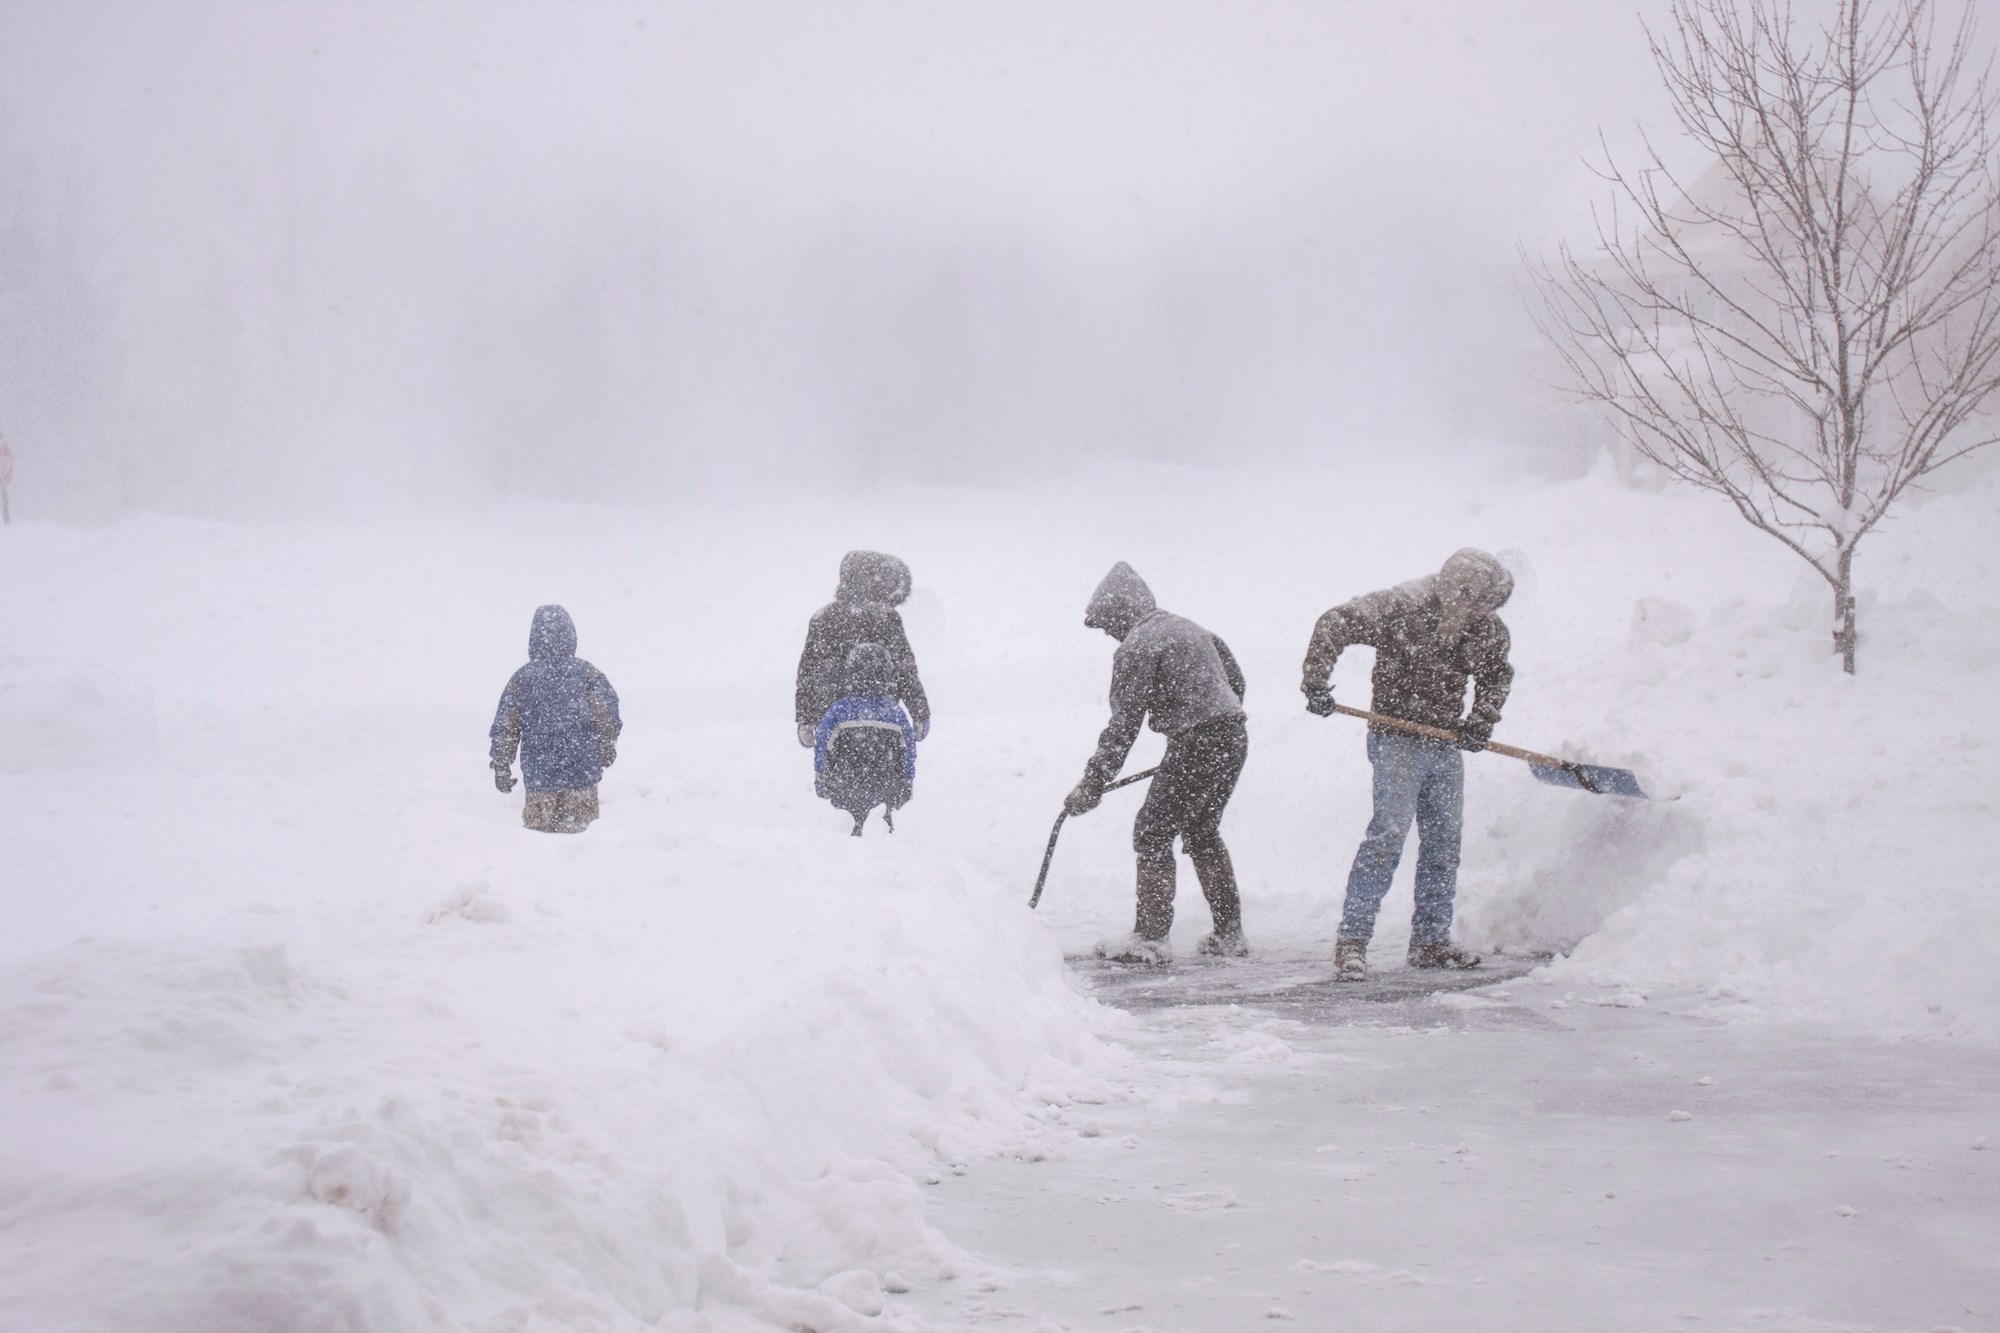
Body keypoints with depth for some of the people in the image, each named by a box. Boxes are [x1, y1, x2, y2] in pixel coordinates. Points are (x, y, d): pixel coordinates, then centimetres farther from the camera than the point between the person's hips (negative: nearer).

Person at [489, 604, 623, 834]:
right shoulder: (586, 673, -5)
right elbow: (606, 716, -1)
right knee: (579, 828, 9)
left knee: (539, 826, 10)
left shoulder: (521, 679, -2)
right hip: (582, 772, 0)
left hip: (539, 776, 0)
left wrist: (501, 767, 11)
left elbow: (505, 728, 1)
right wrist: (608, 746, 17)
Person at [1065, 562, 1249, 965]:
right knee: (1202, 832, 20)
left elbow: (1124, 725, -13)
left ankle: (1151, 938, 0)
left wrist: (1092, 784, -9)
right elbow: (1236, 680, 23)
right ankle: (1230, 933, 21)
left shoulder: (1136, 648, -9)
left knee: (1152, 833, 0)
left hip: (1194, 746, -9)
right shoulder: (1190, 628, 17)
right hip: (1233, 739, 9)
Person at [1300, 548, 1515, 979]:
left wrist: (1481, 719, 3)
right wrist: (1316, 684, -21)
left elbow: (1497, 674, 18)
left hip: (1446, 746, 6)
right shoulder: (1399, 608, -17)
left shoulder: (1488, 631, 1)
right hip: (1397, 740, -6)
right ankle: (1352, 938, -14)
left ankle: (1430, 940, 18)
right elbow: (1334, 625, -16)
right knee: (1390, 831, -16)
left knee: (1445, 839, 8)